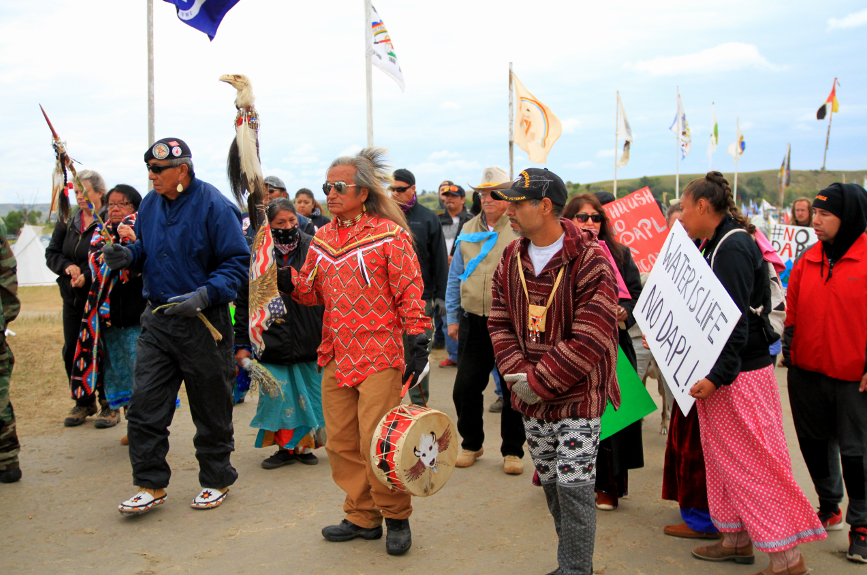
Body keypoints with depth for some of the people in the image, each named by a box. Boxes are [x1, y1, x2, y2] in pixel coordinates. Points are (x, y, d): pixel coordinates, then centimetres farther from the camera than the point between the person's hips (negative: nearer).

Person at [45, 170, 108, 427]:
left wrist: (87, 275, -23)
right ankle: (84, 403, 24)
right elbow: (51, 253, 11)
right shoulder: (67, 220, 10)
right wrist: (67, 266, -8)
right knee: (71, 350, 9)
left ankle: (109, 404, 14)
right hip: (72, 298, 7)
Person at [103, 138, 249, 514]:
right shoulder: (150, 204, 7)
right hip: (157, 320, 6)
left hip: (203, 323, -5)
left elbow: (237, 263, -14)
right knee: (145, 403, 2)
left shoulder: (214, 207, -13)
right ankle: (150, 486, 14)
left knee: (211, 409, 8)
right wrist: (127, 256, -3)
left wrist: (205, 295, -26)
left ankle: (216, 482, 26)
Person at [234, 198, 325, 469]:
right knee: (278, 397, 3)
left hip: (311, 343, 0)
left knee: (309, 395, 6)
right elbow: (244, 302, 3)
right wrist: (242, 343, -1)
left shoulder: (313, 249, 0)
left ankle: (305, 445, 23)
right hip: (272, 342, 0)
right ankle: (286, 447, 18)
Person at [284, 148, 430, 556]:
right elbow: (313, 291, 16)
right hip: (336, 356, 7)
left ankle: (396, 517, 15)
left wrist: (418, 345, -11)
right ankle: (362, 517, 26)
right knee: (341, 442, 10)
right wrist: (288, 280, -3)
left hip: (379, 357, -6)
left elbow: (410, 292, -6)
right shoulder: (322, 238, 12)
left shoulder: (390, 233, -6)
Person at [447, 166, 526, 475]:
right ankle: (471, 444, 27)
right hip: (474, 322, 4)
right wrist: (453, 318, 11)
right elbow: (455, 276, 16)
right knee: (465, 387, 7)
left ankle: (512, 450, 21)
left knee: (513, 389, 6)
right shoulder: (468, 230, 11)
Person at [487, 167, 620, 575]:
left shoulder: (590, 261, -16)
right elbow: (500, 323, 7)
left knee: (574, 487, -4)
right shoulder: (511, 259, 5)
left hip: (577, 395, -6)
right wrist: (517, 373, -9)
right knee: (550, 484, 16)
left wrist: (539, 382, -18)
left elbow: (589, 340, -21)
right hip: (531, 401, 7)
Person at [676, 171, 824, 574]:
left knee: (753, 458, -3)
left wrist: (719, 375, -25)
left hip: (740, 373, -10)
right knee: (724, 456, 16)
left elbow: (736, 319, -23)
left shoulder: (733, 247, -18)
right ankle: (736, 539, 27)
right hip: (721, 369, 10)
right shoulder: (717, 244, 12)